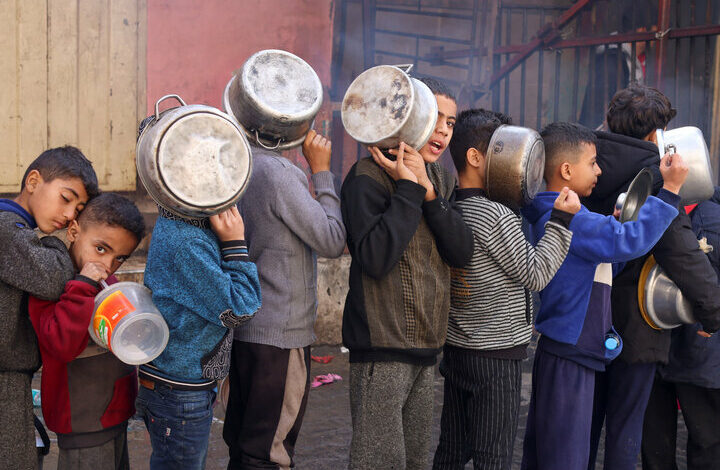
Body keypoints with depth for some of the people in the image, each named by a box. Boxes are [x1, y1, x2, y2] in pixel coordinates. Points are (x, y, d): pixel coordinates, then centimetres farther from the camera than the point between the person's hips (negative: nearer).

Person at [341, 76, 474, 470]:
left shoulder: (442, 180, 13)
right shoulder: (368, 177, -10)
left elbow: (462, 252, -2)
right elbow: (375, 258, -24)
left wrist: (428, 191, -13)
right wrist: (409, 189, -19)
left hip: (425, 347, 8)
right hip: (382, 347, -8)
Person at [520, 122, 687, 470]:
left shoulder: (552, 215, 13)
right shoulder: (568, 219, -21)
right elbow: (626, 242, -29)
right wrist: (669, 190, -24)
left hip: (559, 352, 10)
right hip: (569, 358, -10)